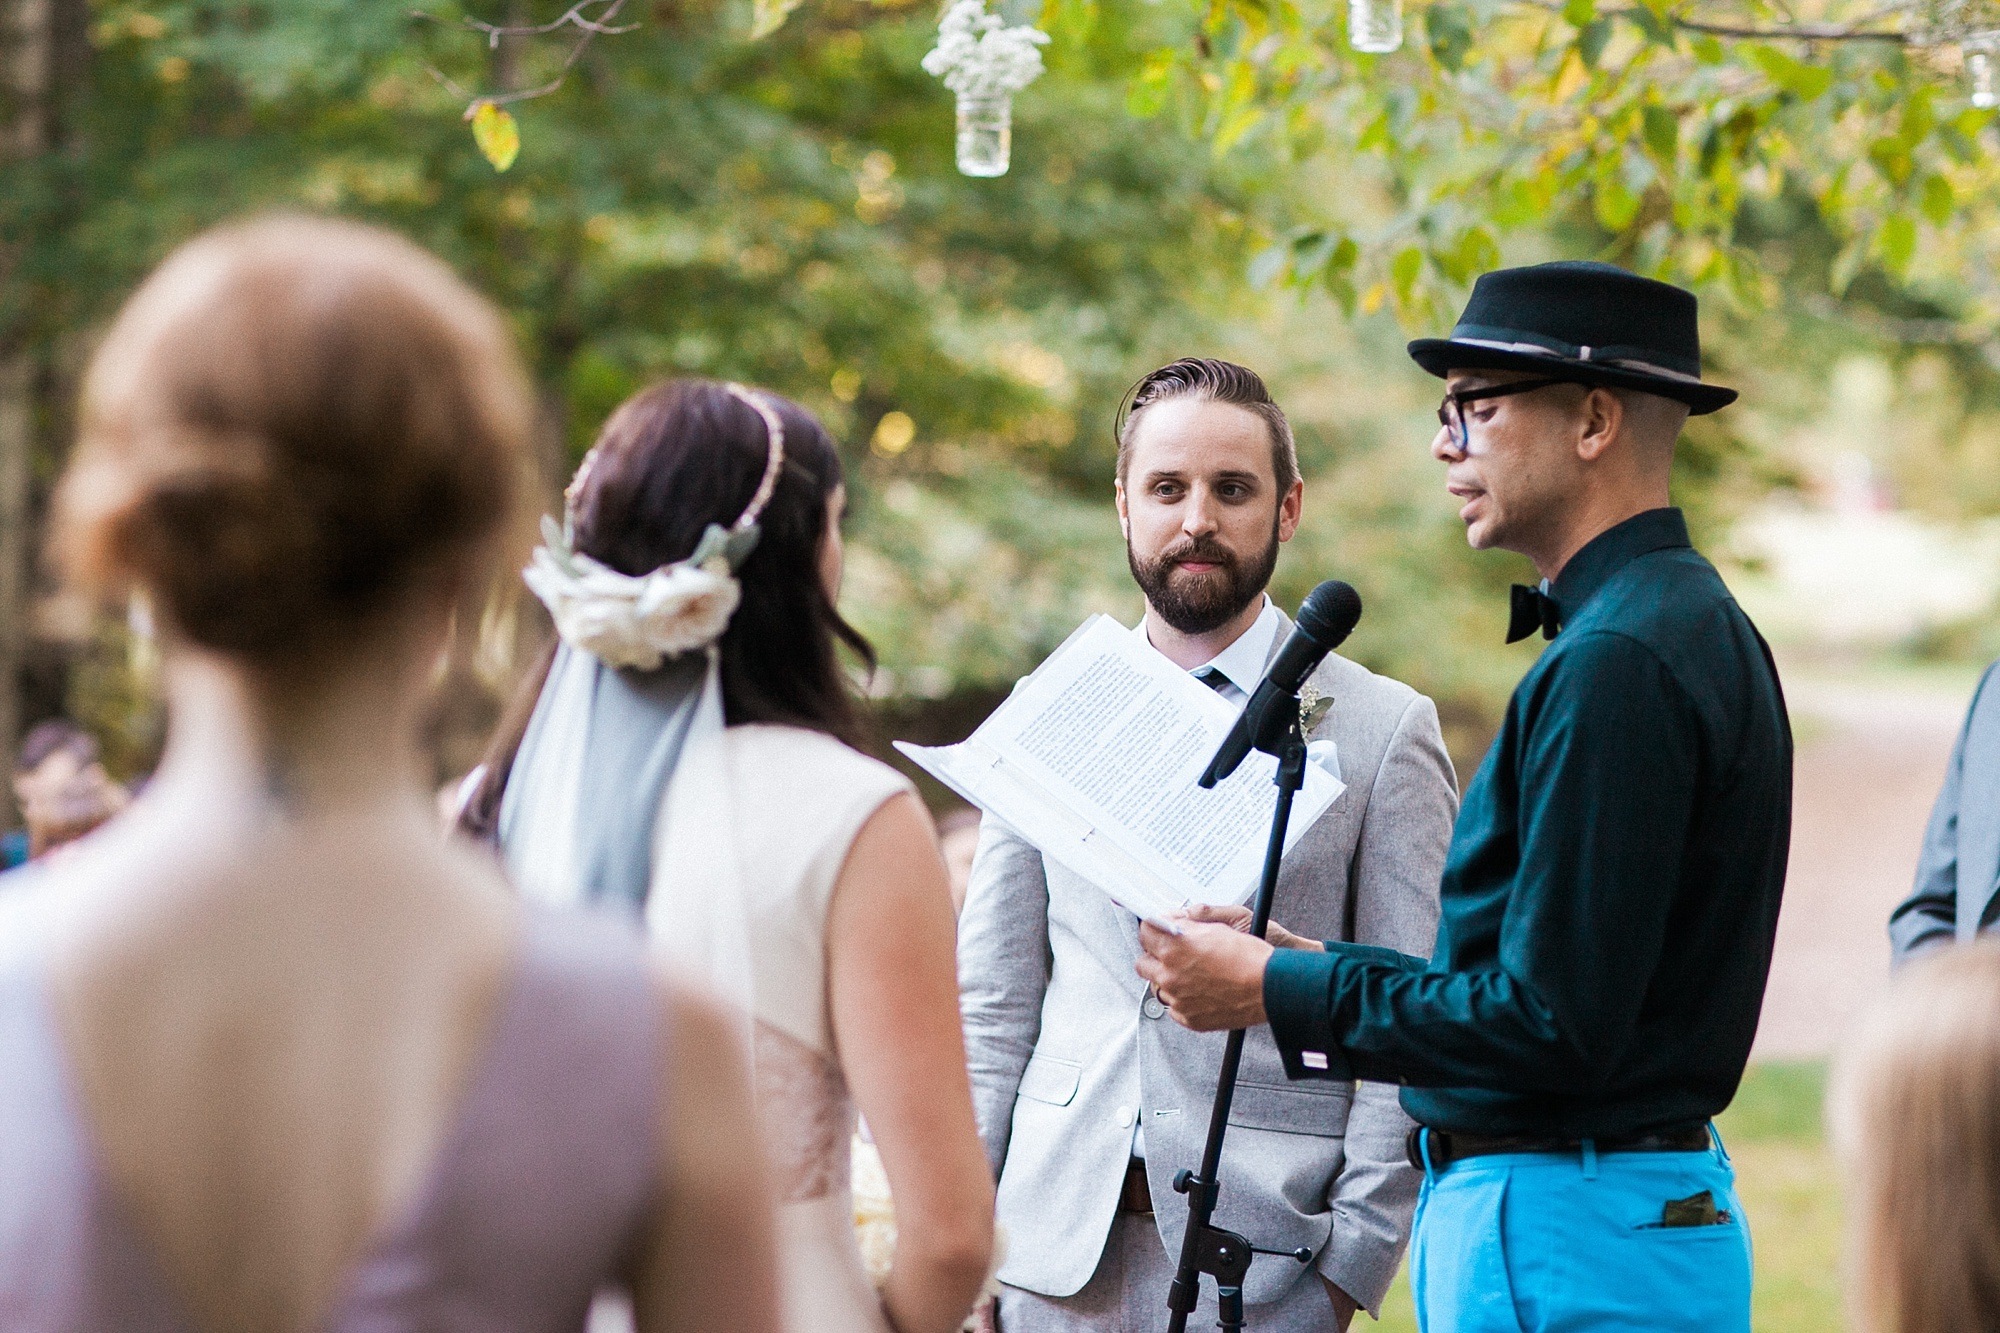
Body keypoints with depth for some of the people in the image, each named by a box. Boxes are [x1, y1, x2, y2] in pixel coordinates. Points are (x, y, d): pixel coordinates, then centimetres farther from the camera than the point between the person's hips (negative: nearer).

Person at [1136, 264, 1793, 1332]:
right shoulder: (1689, 625, 14)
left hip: (1564, 1244, -10)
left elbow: (1552, 1024, -22)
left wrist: (1277, 992, -13)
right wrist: (1320, 964, 14)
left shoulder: (1617, 663, -19)